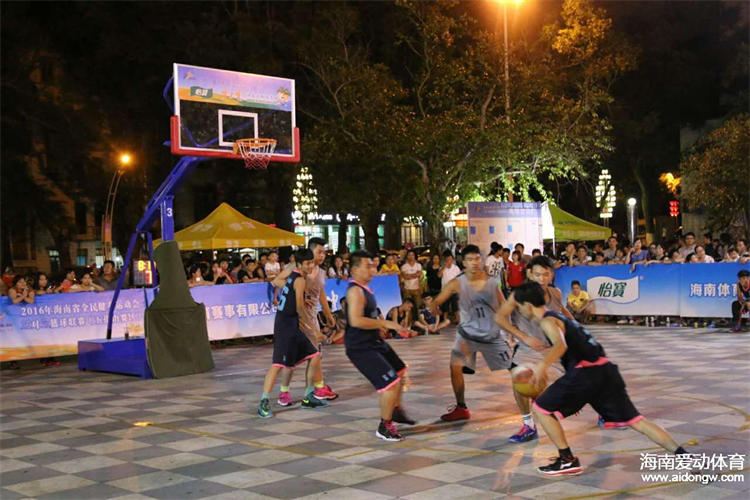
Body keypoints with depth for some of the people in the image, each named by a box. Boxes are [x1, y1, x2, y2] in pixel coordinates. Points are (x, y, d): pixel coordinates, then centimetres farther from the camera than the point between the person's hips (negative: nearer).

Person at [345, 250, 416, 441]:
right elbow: (356, 320, -34)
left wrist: (379, 325, 24)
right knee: (392, 383, -16)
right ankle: (384, 427, 1)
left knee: (399, 372, 25)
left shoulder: (364, 288, 12)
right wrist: (385, 323, -28)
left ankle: (396, 411, 45)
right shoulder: (355, 291, -21)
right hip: (360, 348, -11)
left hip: (374, 342, 11)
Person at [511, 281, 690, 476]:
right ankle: (683, 455, 4)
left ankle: (568, 461, 6)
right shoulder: (558, 317, 24)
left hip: (585, 372, -9)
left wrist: (543, 364, -42)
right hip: (606, 369, 9)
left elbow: (561, 345, -27)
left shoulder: (547, 321, -4)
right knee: (635, 420, 10)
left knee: (541, 409, 5)